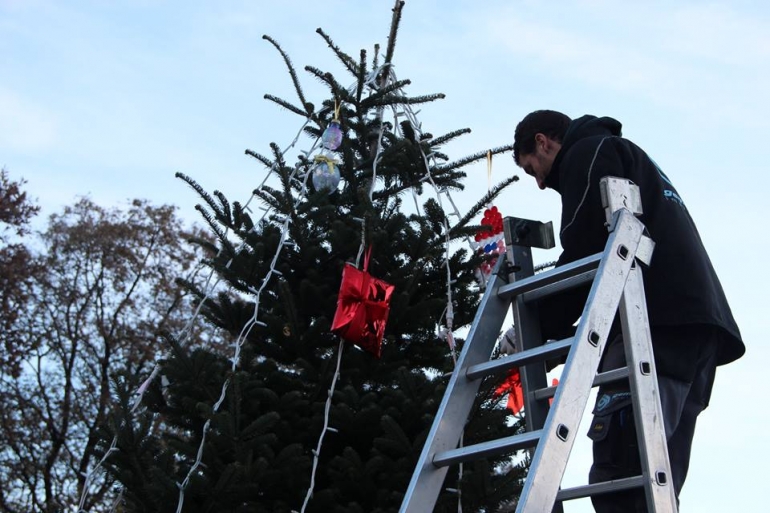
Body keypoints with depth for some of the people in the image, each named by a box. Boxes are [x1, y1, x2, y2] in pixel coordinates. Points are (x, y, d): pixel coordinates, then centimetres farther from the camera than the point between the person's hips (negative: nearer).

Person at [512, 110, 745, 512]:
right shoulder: (632, 162, 37)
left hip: (658, 320, -9)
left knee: (618, 476, -21)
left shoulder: (588, 152, 9)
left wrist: (540, 325, 2)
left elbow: (584, 248, -6)